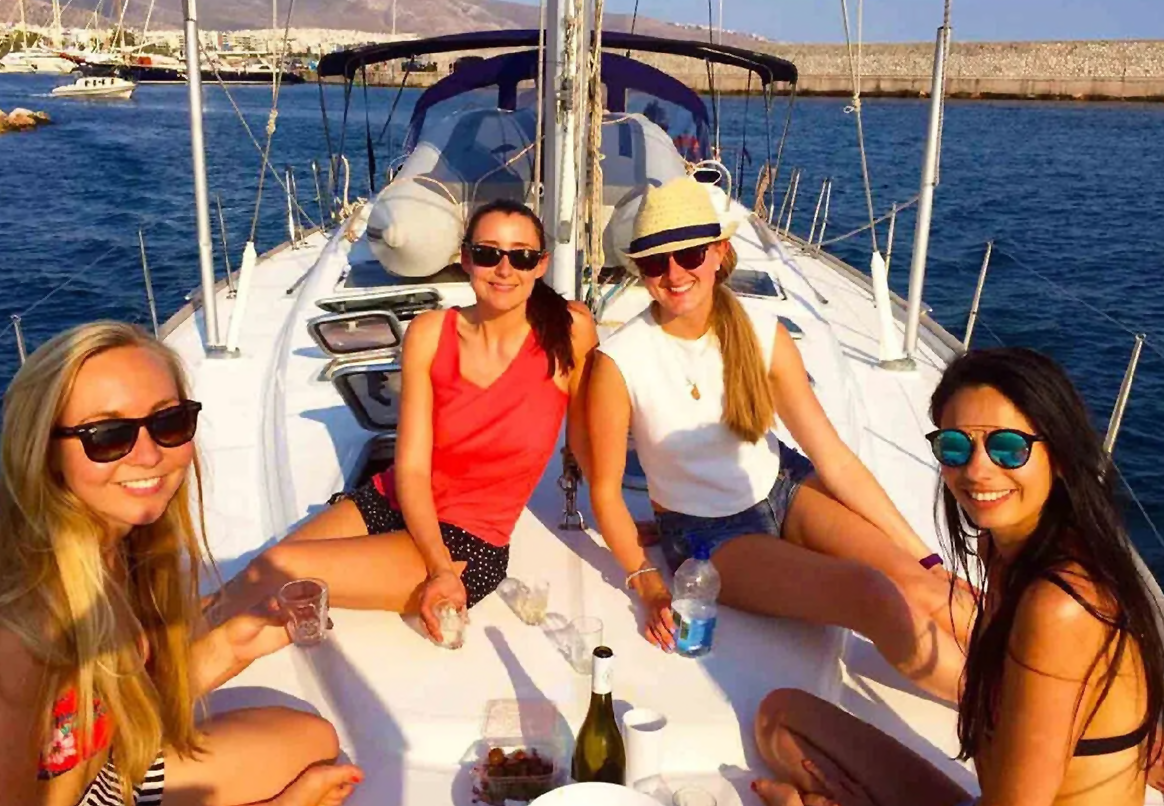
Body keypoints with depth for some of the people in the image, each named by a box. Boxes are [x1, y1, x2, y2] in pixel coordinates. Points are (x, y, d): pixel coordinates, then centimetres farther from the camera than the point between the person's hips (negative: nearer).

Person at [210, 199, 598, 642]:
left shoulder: (570, 330, -12)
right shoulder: (430, 333, -6)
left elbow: (586, 447, 1)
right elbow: (411, 467, -10)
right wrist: (440, 568, -23)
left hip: (469, 544, -3)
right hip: (390, 502, 3)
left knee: (278, 572, -19)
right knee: (264, 569, -18)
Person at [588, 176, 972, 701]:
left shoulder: (762, 333, -9)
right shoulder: (621, 361, -19)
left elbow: (833, 458, -7)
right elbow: (605, 490, -9)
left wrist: (921, 554, -9)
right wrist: (646, 583, -20)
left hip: (784, 490, 4)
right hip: (706, 534, -3)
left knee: (926, 591, -22)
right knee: (879, 600, -25)